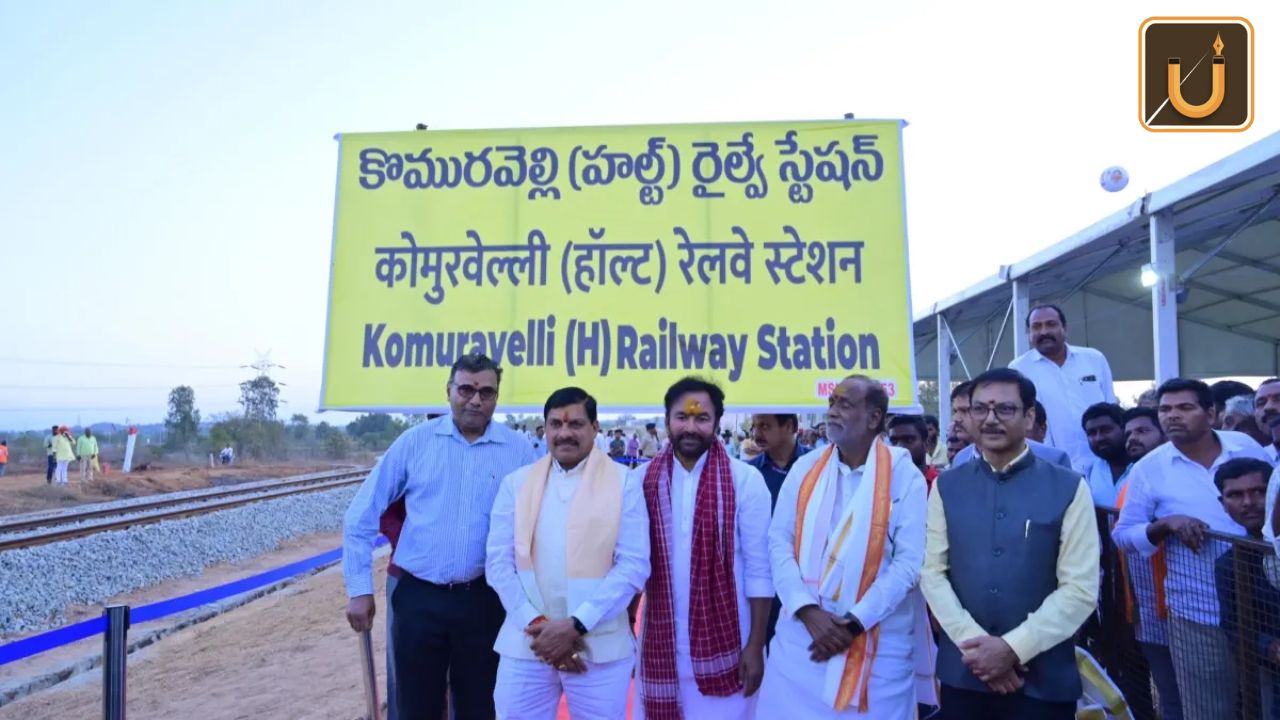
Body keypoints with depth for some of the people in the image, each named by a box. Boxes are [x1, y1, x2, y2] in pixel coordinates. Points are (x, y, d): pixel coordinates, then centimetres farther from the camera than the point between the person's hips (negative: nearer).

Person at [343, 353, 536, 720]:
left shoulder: (520, 449, -2)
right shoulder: (415, 441, -1)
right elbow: (361, 516, 4)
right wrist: (360, 588, 1)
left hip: (484, 600, 0)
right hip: (418, 597, 0)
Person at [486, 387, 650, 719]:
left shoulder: (624, 483, -1)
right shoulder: (516, 483, 6)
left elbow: (634, 566, -6)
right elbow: (498, 562, 3)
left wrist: (576, 625, -13)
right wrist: (535, 623, -9)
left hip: (600, 646, -2)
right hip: (525, 643, 2)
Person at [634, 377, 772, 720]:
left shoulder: (745, 480, -8)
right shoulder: (642, 480, 0)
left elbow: (759, 569, -6)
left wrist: (756, 645, -7)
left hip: (724, 642, -2)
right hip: (660, 642, 2)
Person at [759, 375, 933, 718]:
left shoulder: (904, 476, -5)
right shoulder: (805, 469, 4)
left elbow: (909, 561, -10)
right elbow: (779, 542, 0)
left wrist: (854, 622, -14)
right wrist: (808, 611, -12)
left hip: (878, 642, -2)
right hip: (802, 633, 3)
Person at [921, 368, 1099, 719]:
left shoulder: (1069, 488, -4)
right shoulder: (946, 487, 3)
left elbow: (1081, 589, -7)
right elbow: (931, 573, 0)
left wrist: (1013, 648, -13)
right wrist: (974, 643, -11)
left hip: (1044, 679, -2)